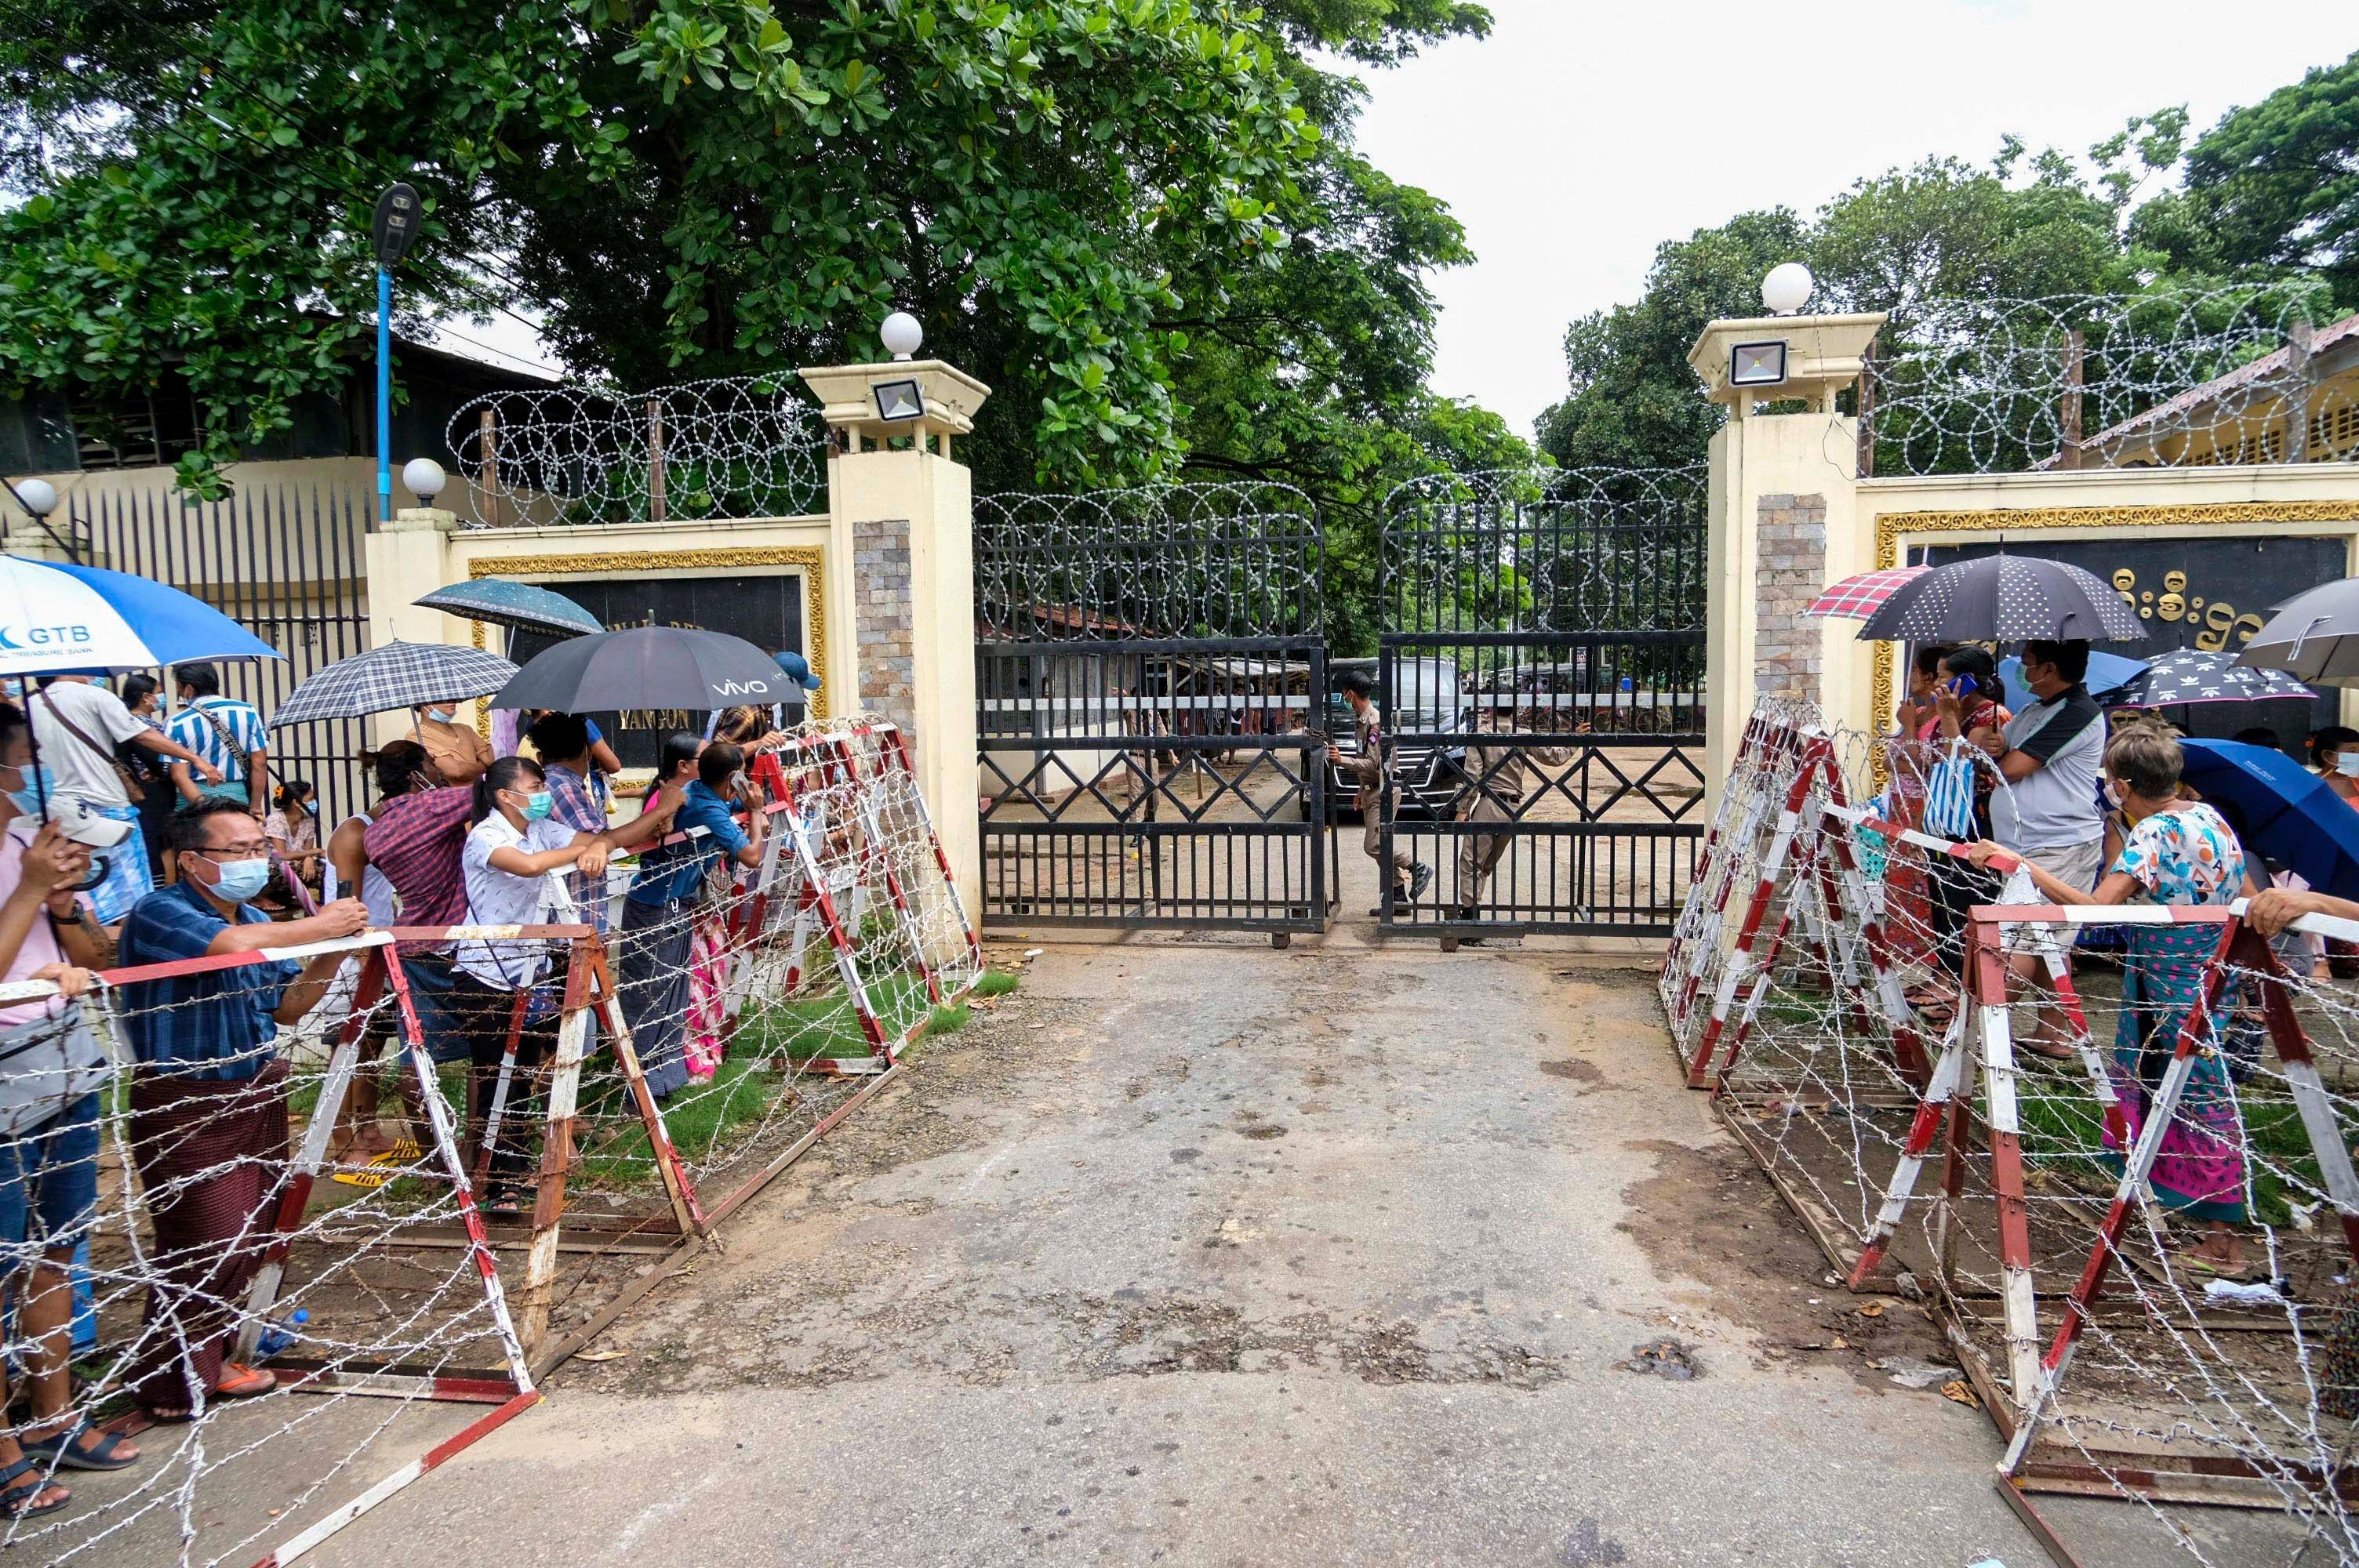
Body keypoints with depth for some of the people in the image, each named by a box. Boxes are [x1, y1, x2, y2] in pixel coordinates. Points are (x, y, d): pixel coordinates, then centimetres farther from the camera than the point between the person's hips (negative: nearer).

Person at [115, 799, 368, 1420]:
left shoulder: (256, 919, 12)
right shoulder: (160, 912, -14)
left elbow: (288, 1006, 16)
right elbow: (229, 945, -34)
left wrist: (332, 955, -1)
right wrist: (319, 926, -21)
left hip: (258, 1097, 8)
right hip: (187, 1107, -8)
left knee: (247, 1242, 13)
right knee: (207, 1247, -7)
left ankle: (210, 1360, 28)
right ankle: (168, 1385, 9)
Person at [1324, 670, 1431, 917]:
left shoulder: (1375, 722, -18)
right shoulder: (1360, 719, 13)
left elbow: (1373, 764, -23)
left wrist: (1341, 760, -24)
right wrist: (1361, 791, 22)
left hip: (1382, 792, -10)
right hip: (1371, 791, 10)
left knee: (1374, 845, -13)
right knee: (1380, 847, 9)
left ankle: (1418, 868, 2)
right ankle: (1396, 895, 15)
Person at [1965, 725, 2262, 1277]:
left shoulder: (2152, 834, -21)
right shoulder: (2209, 817, 5)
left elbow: (2094, 906, -31)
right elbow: (2248, 898, 10)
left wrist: (2021, 863, -31)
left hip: (2183, 996, -9)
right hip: (2222, 978, 9)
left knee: (2203, 1099, 0)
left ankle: (2224, 1236, 9)